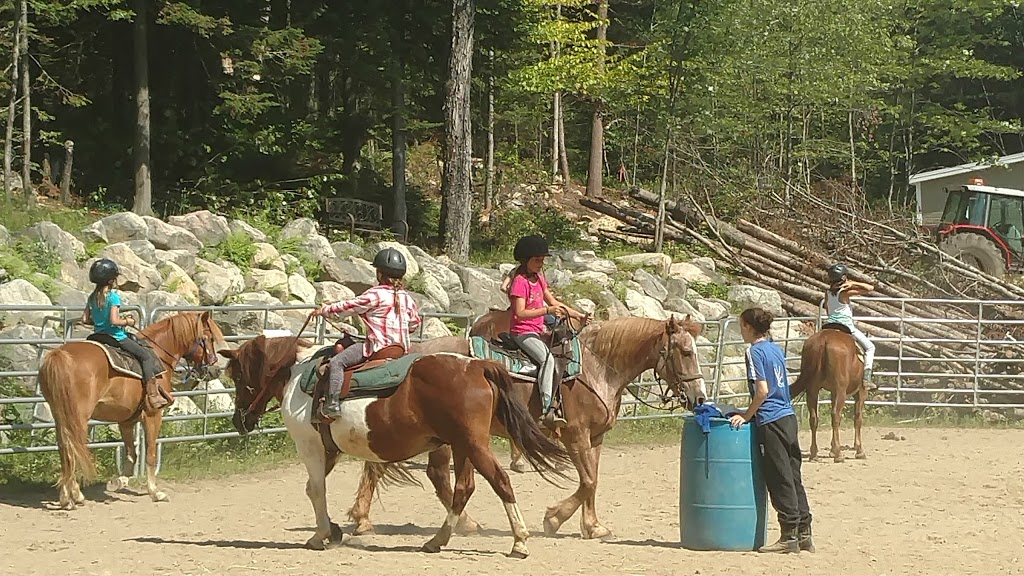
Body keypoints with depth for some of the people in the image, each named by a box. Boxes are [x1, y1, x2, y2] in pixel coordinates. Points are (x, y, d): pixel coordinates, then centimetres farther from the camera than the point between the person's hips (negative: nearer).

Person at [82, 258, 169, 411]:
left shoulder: (92, 297, 7)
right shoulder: (113, 296, -15)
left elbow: (85, 319, 7)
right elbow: (114, 321, -23)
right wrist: (127, 322, -7)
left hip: (98, 335, 7)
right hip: (115, 337, -7)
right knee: (147, 356, -3)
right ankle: (153, 395, -14)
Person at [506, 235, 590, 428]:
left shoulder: (538, 278, 15)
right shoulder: (520, 281, -13)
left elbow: (553, 302, 24)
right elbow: (520, 313, -22)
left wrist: (579, 316, 21)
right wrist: (547, 310, -28)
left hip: (536, 332, 10)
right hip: (522, 332, -10)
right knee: (547, 358, -31)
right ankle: (546, 410, -42)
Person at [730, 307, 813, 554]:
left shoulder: (755, 351, -10)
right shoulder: (776, 349, 14)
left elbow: (762, 390, -17)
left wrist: (747, 416, -8)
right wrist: (753, 412, 21)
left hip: (772, 422, -8)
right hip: (789, 417, 8)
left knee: (780, 480, -3)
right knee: (793, 478, 11)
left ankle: (789, 536, -1)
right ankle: (804, 535, 12)